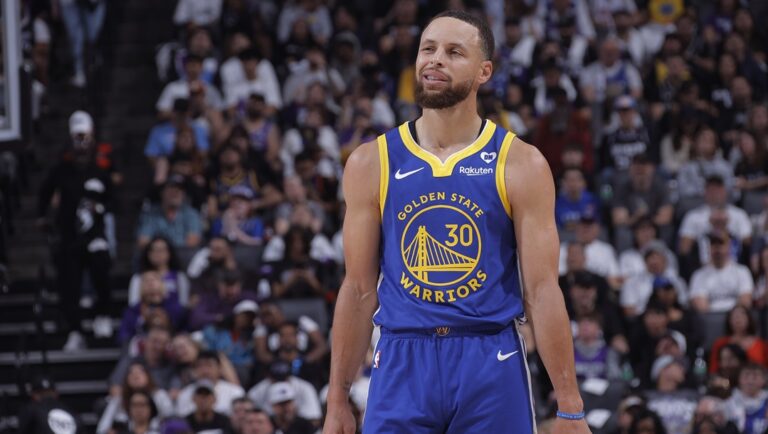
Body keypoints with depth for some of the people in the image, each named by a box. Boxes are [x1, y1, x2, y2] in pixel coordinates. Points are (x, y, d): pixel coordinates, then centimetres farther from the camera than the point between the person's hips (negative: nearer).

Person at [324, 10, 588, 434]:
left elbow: (542, 289, -2)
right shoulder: (371, 163, 6)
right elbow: (359, 289, 9)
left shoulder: (520, 164, 1)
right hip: (402, 364, 1)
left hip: (492, 366, -1)